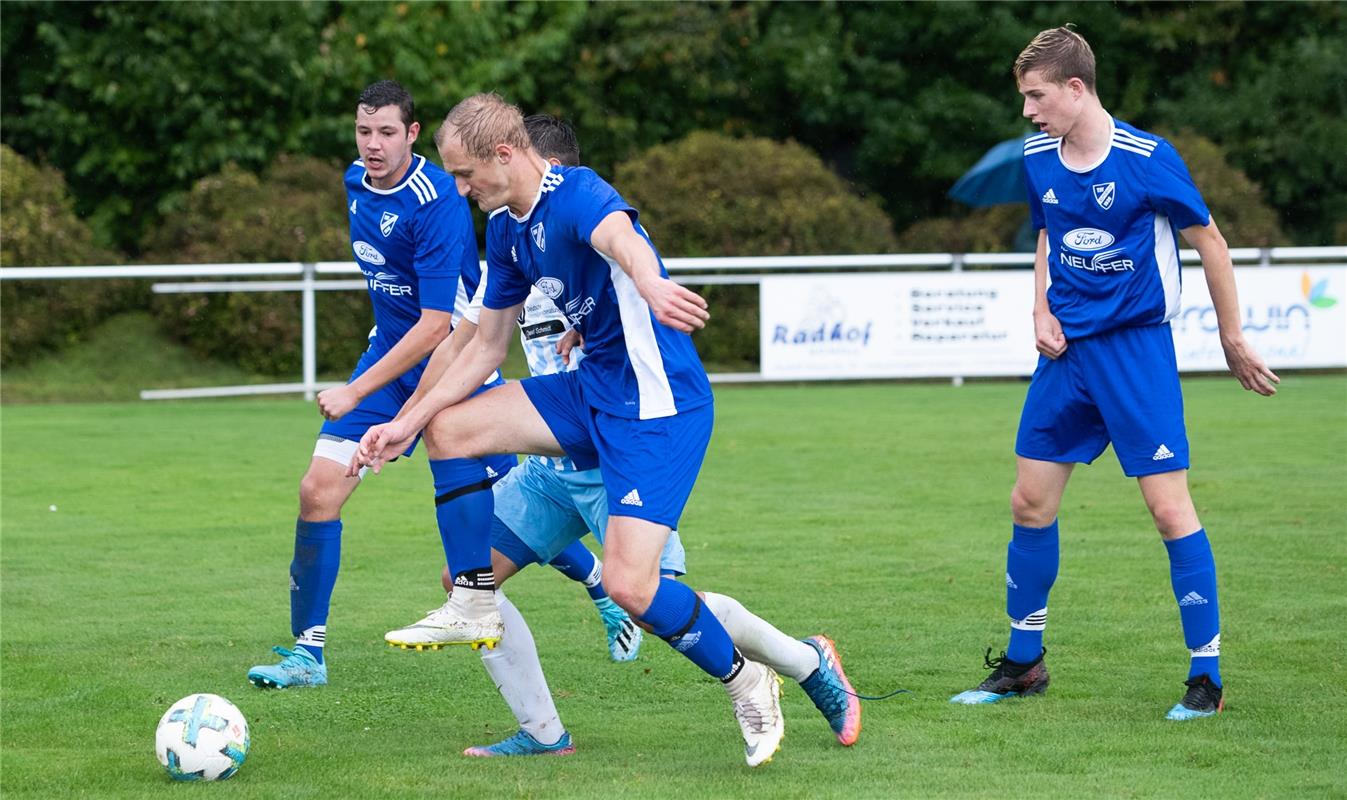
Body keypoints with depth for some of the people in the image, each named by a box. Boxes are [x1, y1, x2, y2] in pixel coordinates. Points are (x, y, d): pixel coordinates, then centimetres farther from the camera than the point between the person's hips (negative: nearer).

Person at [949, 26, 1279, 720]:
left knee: (1170, 507, -10)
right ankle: (1023, 663, 21)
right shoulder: (1037, 159, 4)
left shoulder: (1149, 159, -14)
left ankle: (1206, 676, -1)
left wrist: (1233, 339, 2)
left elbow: (1209, 241, -4)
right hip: (1067, 351, 6)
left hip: (1137, 347, -6)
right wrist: (1042, 310, 5)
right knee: (1030, 504, 7)